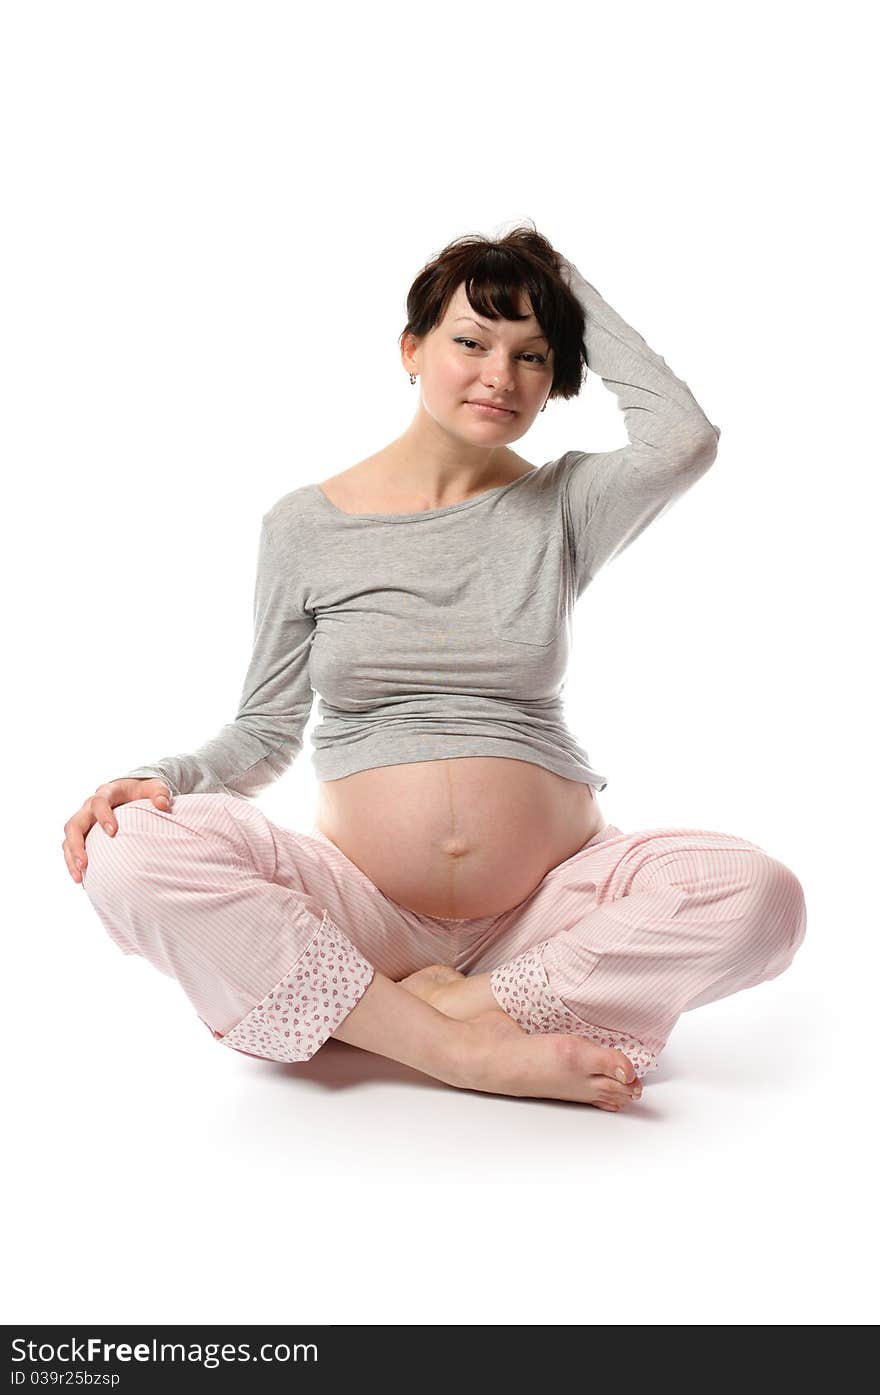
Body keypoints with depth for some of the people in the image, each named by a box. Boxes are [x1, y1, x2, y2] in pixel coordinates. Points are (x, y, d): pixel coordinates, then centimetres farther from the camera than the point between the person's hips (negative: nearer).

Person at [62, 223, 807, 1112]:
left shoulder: (563, 506, 6)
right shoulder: (306, 525, 5)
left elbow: (683, 437, -15)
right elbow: (265, 732, 9)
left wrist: (567, 283, -1)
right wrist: (163, 777, -12)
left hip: (547, 903, 0)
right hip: (361, 911, 1)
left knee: (756, 896, -25)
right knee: (132, 851, -25)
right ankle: (468, 1050, -23)